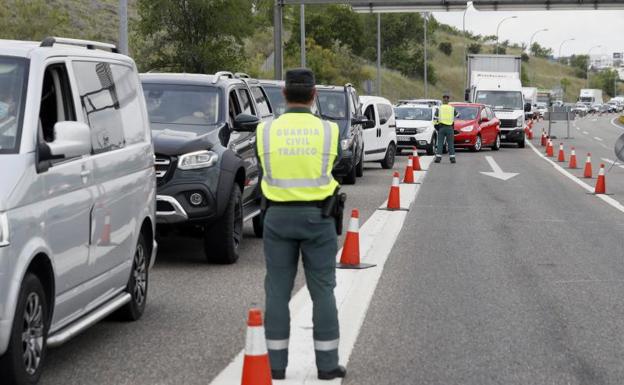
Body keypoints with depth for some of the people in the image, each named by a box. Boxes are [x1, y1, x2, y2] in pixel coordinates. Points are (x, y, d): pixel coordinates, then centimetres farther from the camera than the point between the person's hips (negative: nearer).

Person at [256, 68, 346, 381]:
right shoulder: (328, 131, -4)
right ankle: (327, 363, 8)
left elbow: (263, 175, 6)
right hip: (317, 216, -1)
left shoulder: (265, 131, -3)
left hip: (278, 216, 1)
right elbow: (334, 174, 7)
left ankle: (276, 363, 8)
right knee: (322, 290, 6)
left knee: (277, 291, 7)